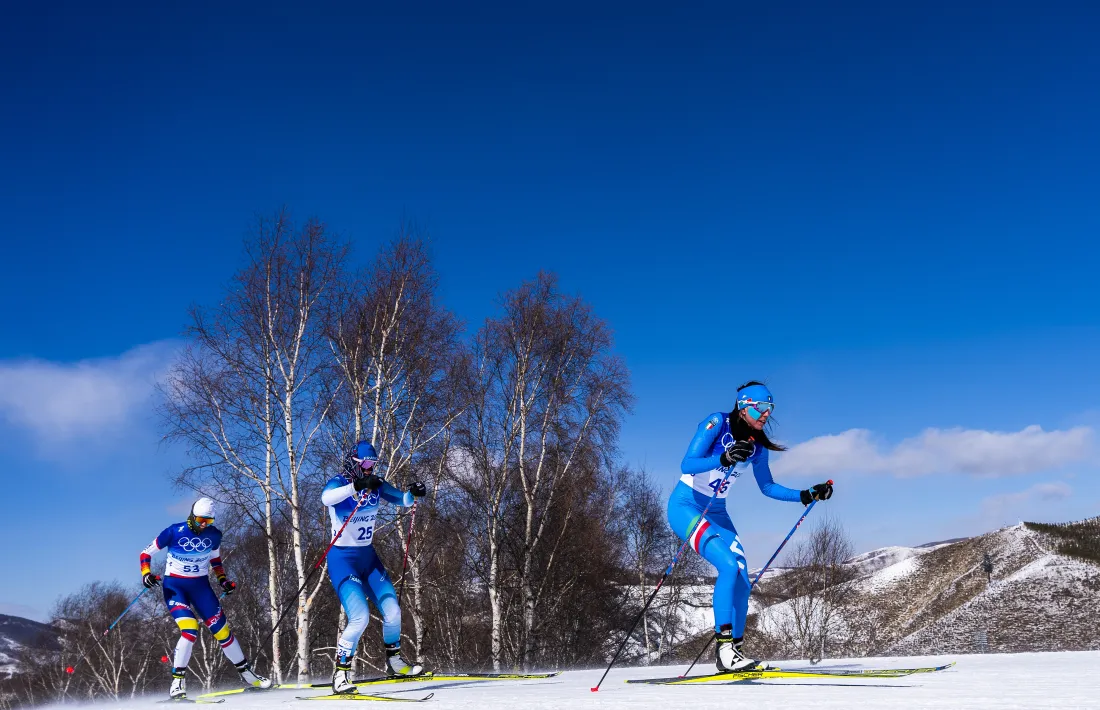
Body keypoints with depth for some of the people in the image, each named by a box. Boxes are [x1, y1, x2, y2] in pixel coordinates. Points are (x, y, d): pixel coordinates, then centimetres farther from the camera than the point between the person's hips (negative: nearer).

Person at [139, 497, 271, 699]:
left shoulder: (214, 535, -5)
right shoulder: (174, 532, -15)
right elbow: (146, 553, -5)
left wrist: (222, 579, 1)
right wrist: (146, 573, -22)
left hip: (200, 586, 3)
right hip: (174, 586, -3)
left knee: (222, 630, 0)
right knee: (190, 631, -23)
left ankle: (246, 672, 16)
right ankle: (177, 681, -8)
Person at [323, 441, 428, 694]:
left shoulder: (376, 485, 3)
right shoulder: (338, 484, -15)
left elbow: (403, 500, 6)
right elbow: (326, 498, -38)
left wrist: (414, 493, -17)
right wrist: (357, 486, -51)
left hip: (368, 557, 6)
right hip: (342, 559, -6)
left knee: (392, 611, 4)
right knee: (360, 617, -20)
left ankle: (394, 660, 29)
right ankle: (341, 673, -4)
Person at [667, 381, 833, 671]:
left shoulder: (757, 445, 2)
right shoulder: (717, 423, -17)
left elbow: (768, 487, 14)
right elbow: (687, 465, -27)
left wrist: (807, 496, 4)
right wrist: (724, 458, -41)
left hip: (717, 513, 7)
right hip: (685, 506, -7)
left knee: (742, 581, -3)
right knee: (729, 565, -25)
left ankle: (733, 648, 8)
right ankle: (724, 645, -20)